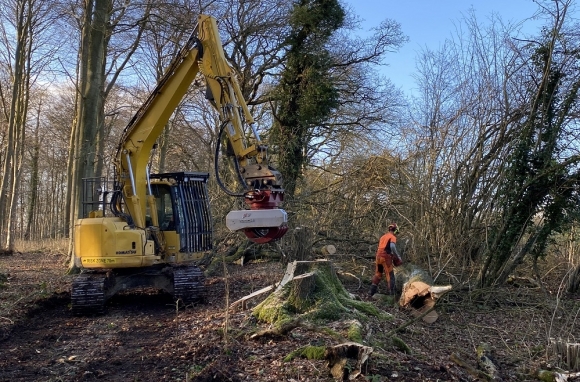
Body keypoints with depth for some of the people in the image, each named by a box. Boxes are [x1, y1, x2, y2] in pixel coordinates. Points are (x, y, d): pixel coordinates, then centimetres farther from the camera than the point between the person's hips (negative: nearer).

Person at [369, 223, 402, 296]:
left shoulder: (383, 236, 21)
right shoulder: (392, 237, -2)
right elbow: (392, 246, -20)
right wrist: (398, 256, -12)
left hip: (378, 256, 7)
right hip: (386, 257, -7)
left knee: (377, 274, 16)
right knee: (390, 275, 2)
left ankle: (372, 291, 15)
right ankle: (390, 292, -1)